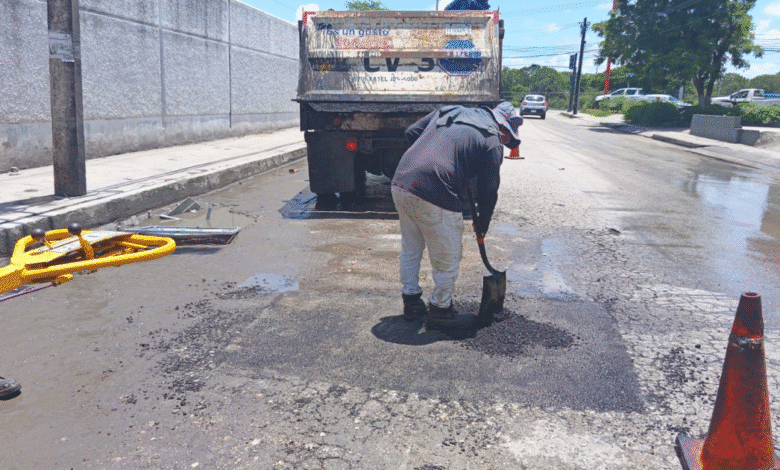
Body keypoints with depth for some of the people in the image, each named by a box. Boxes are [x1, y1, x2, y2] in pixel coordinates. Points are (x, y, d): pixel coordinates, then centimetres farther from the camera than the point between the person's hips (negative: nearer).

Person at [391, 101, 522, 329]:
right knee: (447, 260, 13)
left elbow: (411, 132, 21)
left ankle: (411, 303, 39)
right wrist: (482, 225, 18)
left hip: (400, 183, 7)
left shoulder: (449, 111, 19)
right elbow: (488, 191, 4)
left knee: (410, 249, 25)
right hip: (437, 197, -7)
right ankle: (440, 311, 27)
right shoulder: (492, 141, 2)